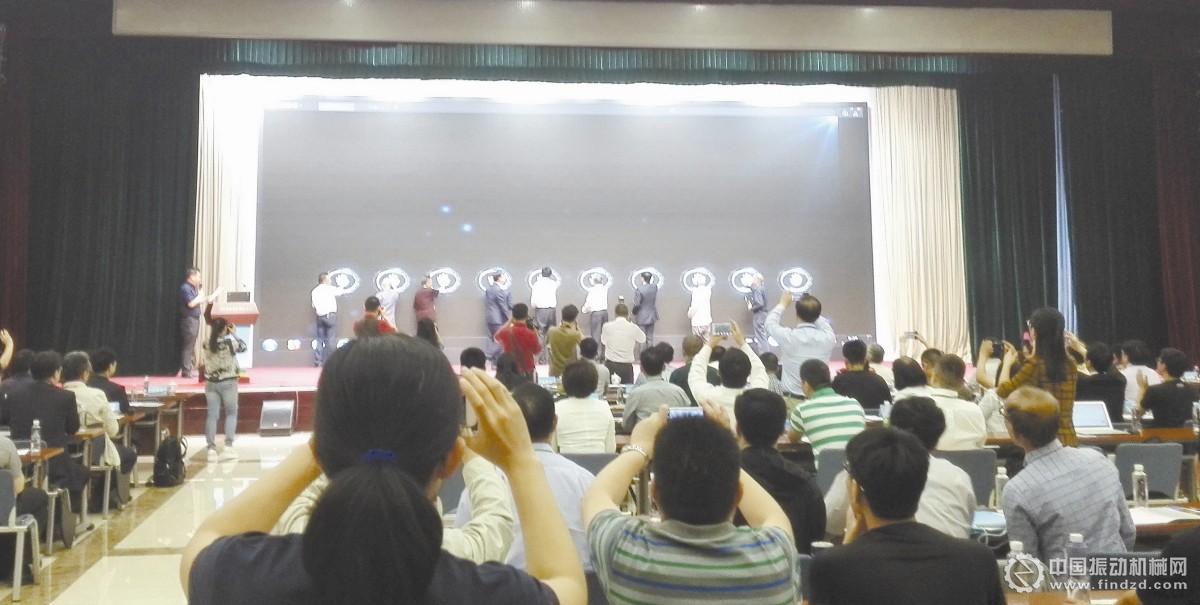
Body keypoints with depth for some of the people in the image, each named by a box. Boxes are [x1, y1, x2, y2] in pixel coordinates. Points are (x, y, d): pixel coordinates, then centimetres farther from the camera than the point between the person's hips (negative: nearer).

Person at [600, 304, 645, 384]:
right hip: (626, 365, -1)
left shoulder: (607, 326, -7)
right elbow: (643, 339, 10)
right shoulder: (633, 328, -9)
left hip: (610, 364, 1)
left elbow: (603, 342, 6)